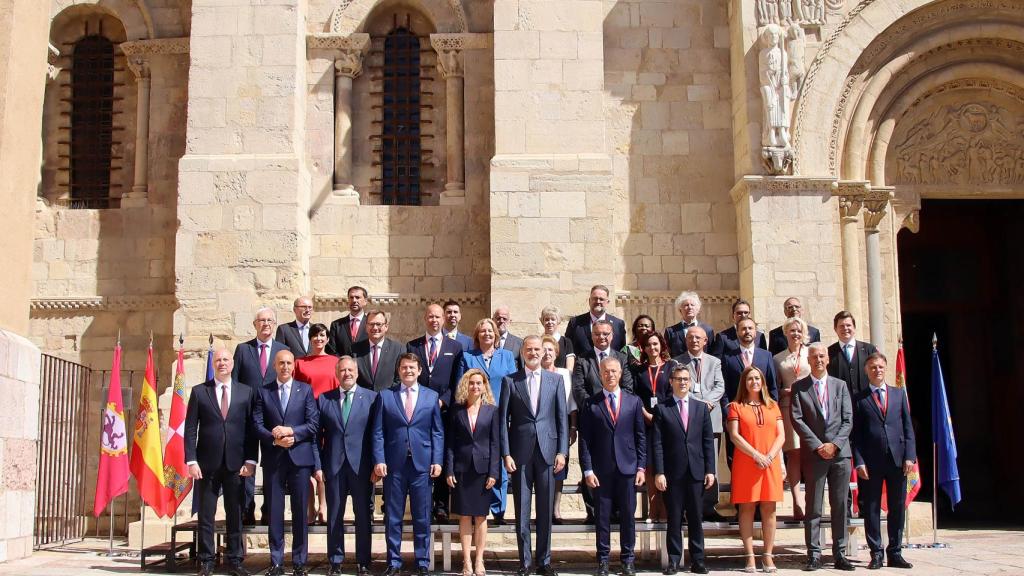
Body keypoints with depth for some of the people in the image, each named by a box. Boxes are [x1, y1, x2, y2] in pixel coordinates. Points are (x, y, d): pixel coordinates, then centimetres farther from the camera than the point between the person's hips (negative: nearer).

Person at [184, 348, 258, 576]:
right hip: (208, 463, 0)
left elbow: (251, 429, 6)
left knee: (235, 515, 5)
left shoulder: (246, 392, 7)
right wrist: (191, 461, -6)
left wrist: (250, 460, -2)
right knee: (206, 516, 4)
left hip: (236, 463, 1)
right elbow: (190, 429, 3)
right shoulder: (199, 392, 5)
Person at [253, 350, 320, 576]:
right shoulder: (263, 391, 8)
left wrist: (291, 431, -14)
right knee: (275, 511, 4)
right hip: (273, 458, 1)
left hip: (300, 456, 0)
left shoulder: (305, 390, 7)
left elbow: (313, 423, -1)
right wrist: (275, 439, -14)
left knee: (300, 511, 3)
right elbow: (257, 424, 1)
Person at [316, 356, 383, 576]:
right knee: (334, 516, 8)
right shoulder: (324, 399, 7)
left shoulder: (371, 398, 2)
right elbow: (318, 435, 5)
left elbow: (377, 434, -2)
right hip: (334, 466, 1)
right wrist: (318, 465, -1)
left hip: (361, 466, -1)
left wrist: (378, 463, -9)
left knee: (363, 516, 6)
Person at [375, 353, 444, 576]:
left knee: (422, 517, 5)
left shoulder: (432, 396, 7)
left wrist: (437, 461, -2)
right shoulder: (385, 396, 5)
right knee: (392, 516, 5)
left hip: (422, 464, 0)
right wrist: (379, 461, -6)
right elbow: (379, 432, 3)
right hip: (394, 465, 0)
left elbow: (438, 432, 6)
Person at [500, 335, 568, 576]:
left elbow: (562, 418, 6)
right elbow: (503, 419, 2)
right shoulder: (510, 381, 5)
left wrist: (562, 451, -2)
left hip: (547, 451, 1)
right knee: (522, 511, 3)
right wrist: (506, 453, -5)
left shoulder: (555, 380, 8)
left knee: (545, 510, 6)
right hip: (520, 452, -1)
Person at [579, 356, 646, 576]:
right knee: (602, 516, 3)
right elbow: (584, 439, 1)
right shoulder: (590, 404, 3)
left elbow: (641, 436, 7)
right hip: (601, 469, -1)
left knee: (628, 515, 5)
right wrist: (588, 470, -5)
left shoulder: (634, 401, 8)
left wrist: (641, 467, 1)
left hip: (628, 467, 1)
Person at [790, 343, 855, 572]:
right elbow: (797, 420, -3)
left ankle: (839, 554, 9)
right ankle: (814, 554, 3)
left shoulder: (840, 385, 12)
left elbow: (848, 420, 6)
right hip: (813, 453, -2)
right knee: (813, 508, -1)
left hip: (840, 452, 2)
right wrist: (818, 446, -11)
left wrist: (834, 444, -8)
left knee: (840, 506, 4)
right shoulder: (799, 387, 6)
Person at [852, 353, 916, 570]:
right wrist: (859, 462, -8)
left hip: (897, 460, 2)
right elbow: (855, 434, 0)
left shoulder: (899, 394, 12)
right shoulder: (859, 399, 3)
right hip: (871, 462, -2)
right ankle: (876, 554, 9)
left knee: (898, 508, 6)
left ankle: (895, 553, 15)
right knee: (872, 509, 2)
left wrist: (910, 456, -1)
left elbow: (908, 428, 9)